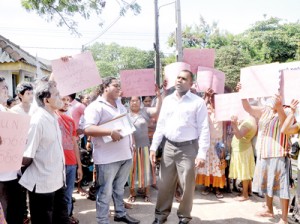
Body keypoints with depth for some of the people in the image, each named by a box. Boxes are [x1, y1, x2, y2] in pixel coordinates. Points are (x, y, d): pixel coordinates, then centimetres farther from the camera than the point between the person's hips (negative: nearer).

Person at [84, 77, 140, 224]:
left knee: (119, 188, 21)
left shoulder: (120, 105, 15)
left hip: (125, 155, 8)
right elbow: (88, 129, -23)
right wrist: (111, 132, -28)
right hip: (107, 158, -7)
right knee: (105, 192, 3)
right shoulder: (96, 106, -11)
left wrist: (130, 145, 14)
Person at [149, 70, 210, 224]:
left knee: (187, 186, 5)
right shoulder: (167, 100, 10)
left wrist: (202, 153, -14)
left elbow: (204, 129, -8)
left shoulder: (198, 102, -5)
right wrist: (154, 147, 6)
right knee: (164, 184, 10)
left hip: (188, 149, -4)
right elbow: (160, 125, 12)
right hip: (169, 147, 4)